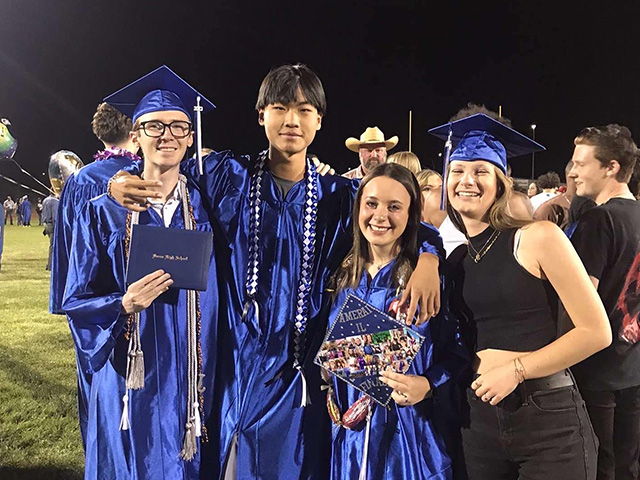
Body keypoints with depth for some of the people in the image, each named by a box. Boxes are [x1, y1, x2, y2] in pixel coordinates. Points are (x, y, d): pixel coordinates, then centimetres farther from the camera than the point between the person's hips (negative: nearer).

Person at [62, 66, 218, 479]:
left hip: (190, 383, 1)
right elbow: (77, 302, -2)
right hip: (128, 386, -1)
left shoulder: (204, 209, 2)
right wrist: (125, 304, -21)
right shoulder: (103, 213, -2)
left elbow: (216, 302, 6)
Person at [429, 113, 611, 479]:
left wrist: (516, 369, -12)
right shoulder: (455, 259, 6)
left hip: (549, 419, -5)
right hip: (480, 419, 5)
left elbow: (597, 332, -10)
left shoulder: (538, 237, -9)